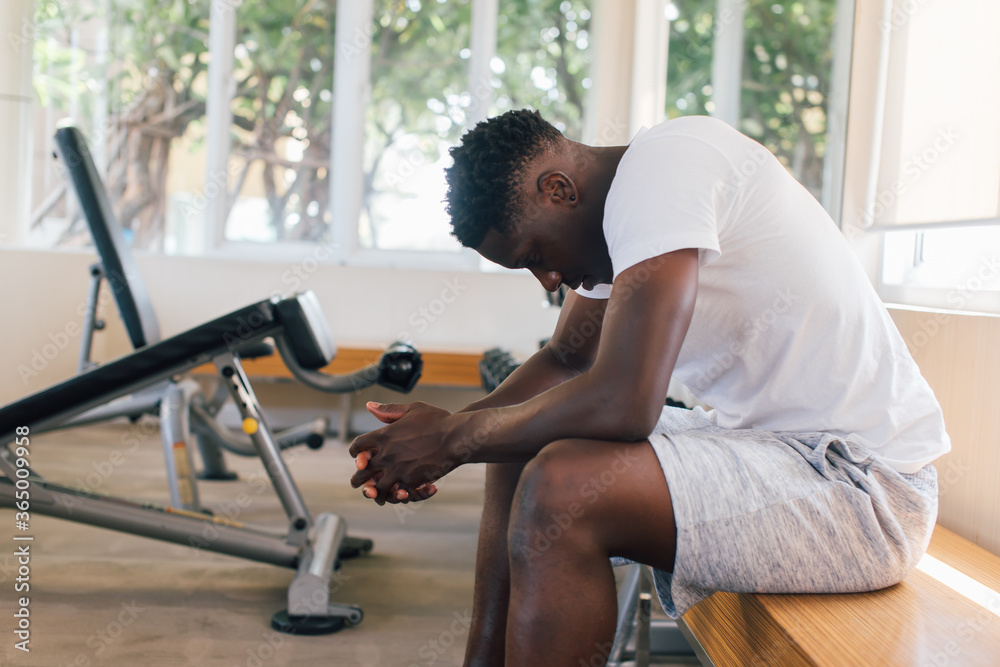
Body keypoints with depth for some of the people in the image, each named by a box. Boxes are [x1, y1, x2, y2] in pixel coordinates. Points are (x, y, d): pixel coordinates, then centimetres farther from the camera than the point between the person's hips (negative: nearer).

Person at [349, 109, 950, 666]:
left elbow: (623, 404, -28)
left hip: (865, 476, -10)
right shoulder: (614, 215, 9)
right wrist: (436, 433, 3)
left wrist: (457, 438, -14)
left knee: (560, 491, -27)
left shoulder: (662, 168, -20)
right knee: (520, 450, 11)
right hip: (774, 437, 10)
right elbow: (566, 360, 18)